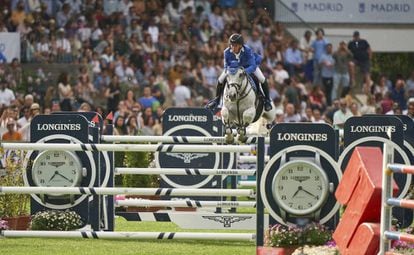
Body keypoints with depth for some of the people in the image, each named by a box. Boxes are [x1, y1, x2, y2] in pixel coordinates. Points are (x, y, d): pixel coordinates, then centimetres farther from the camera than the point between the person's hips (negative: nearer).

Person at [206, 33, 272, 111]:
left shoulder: (247, 50, -40)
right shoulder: (227, 52, -31)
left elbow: (253, 66, -43)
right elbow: (226, 66, -20)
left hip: (248, 66, -2)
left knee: (262, 79, -20)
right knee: (221, 80, -10)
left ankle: (267, 100, 3)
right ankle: (217, 100, 14)